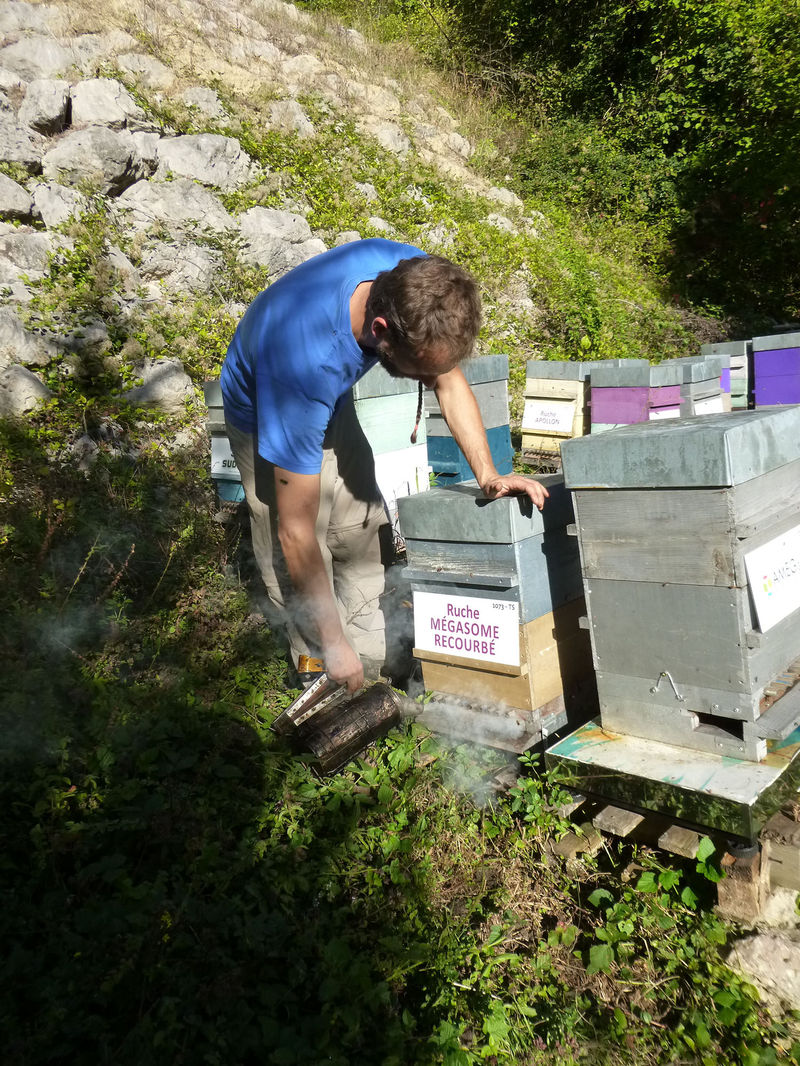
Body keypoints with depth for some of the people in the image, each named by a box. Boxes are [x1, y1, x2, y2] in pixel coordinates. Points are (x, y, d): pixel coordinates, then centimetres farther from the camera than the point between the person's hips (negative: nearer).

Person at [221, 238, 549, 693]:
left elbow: (451, 380, -8)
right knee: (294, 563, -6)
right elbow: (296, 531, -36)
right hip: (267, 416, -6)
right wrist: (333, 645, -28)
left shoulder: (416, 282, -29)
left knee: (361, 527, 9)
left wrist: (488, 473, -21)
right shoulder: (306, 365, -45)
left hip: (331, 403, 6)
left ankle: (376, 664, 25)